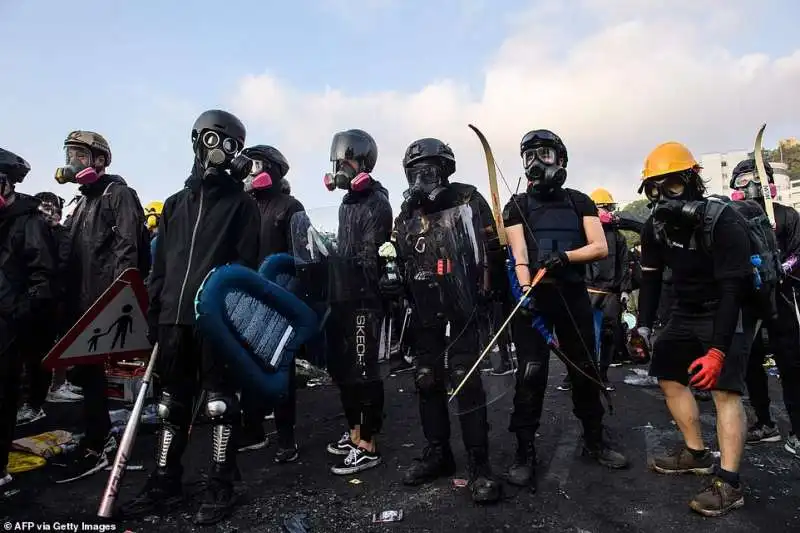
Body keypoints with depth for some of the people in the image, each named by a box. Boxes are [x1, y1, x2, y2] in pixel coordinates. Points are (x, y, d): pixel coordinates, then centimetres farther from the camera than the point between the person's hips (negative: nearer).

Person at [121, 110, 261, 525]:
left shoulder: (241, 205, 1)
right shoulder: (175, 204, 16)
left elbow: (245, 267, -6)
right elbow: (160, 266, 16)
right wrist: (153, 313, 9)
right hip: (174, 319, 5)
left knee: (219, 404, 3)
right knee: (172, 405, 14)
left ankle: (221, 487, 15)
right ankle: (164, 483, 27)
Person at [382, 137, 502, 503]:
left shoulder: (467, 200, -1)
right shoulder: (406, 217, 14)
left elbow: (492, 250, -4)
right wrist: (393, 284, 2)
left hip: (461, 308, -5)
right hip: (424, 313, 6)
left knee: (465, 381, -6)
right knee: (427, 382, 10)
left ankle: (479, 463, 5)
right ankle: (437, 453, 25)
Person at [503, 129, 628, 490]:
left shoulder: (580, 202, 9)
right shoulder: (517, 206, 5)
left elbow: (600, 248, 1)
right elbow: (519, 255, -6)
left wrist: (565, 256, -17)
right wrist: (526, 289, -23)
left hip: (573, 295, 2)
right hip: (534, 296, -2)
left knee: (584, 369, 12)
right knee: (530, 373, -4)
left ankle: (594, 440, 30)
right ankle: (524, 452, 6)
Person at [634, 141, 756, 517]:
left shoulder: (723, 222, -25)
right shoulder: (655, 227, -5)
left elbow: (732, 290, -28)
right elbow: (650, 279, 2)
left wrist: (717, 349, -33)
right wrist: (644, 327, -8)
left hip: (728, 312, -7)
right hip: (686, 311, 7)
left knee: (724, 389, -16)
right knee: (668, 376, 10)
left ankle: (728, 484, -10)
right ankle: (696, 453, 25)